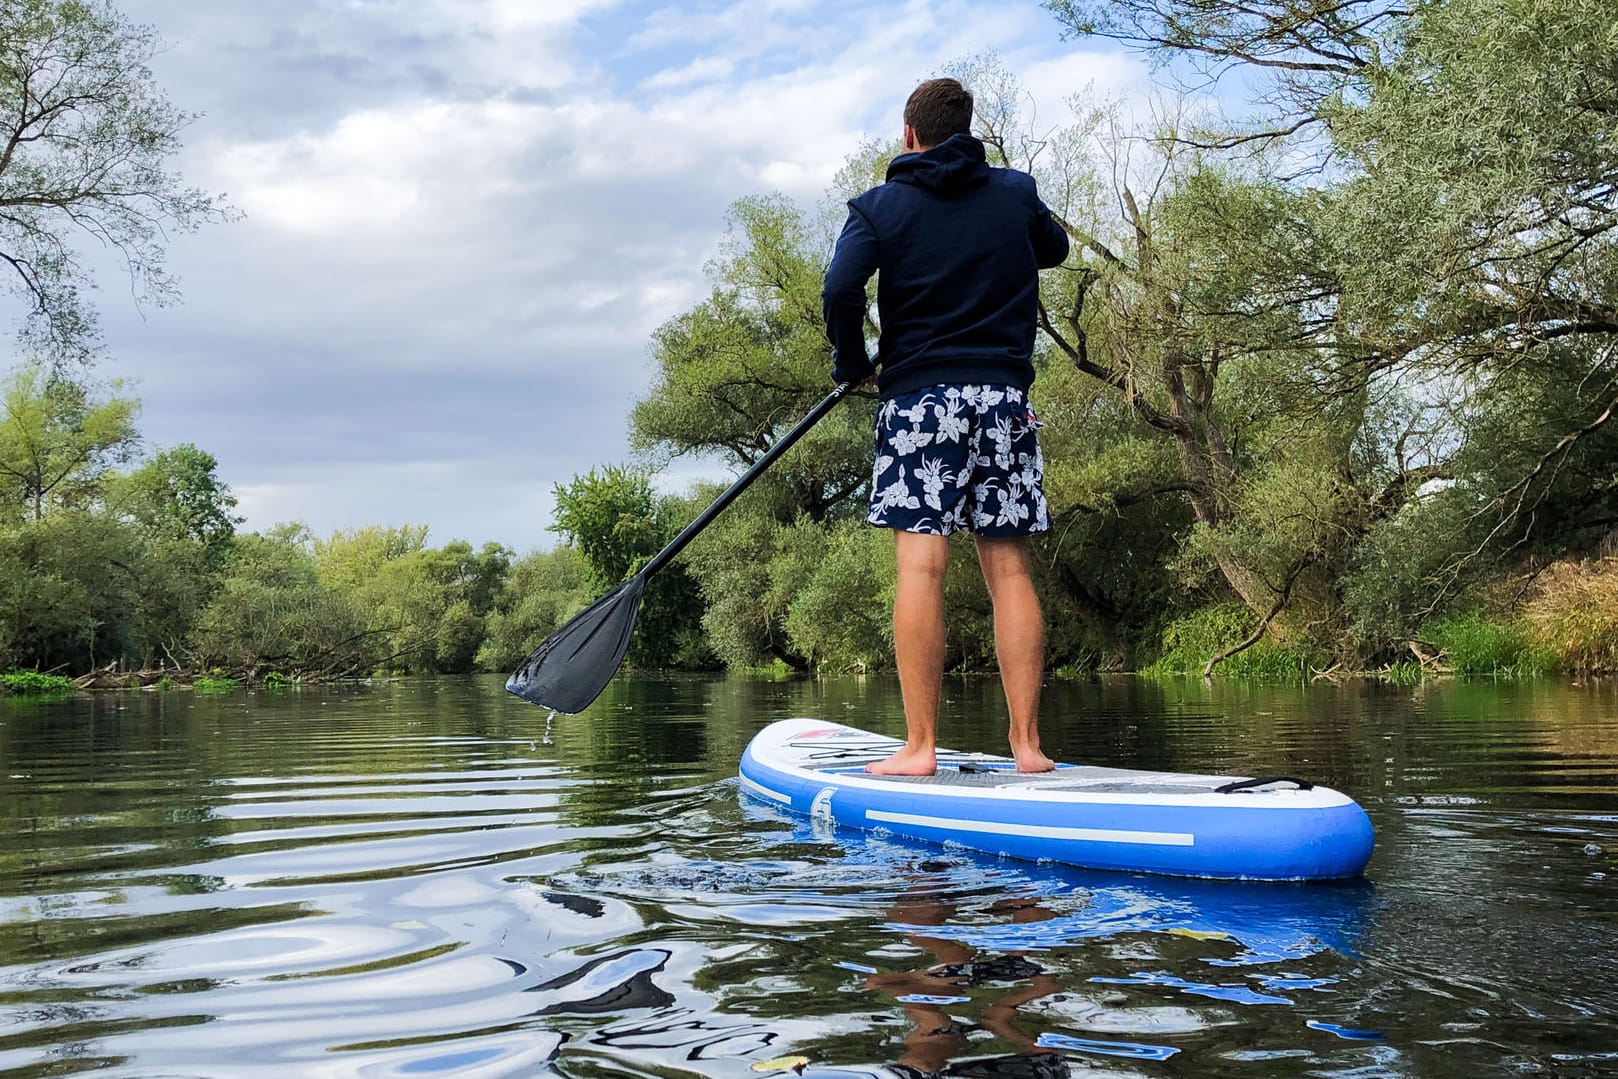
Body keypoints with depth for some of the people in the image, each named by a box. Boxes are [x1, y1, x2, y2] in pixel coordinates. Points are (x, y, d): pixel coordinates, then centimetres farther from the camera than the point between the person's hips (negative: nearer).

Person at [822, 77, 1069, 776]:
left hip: (919, 396, -3)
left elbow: (841, 287, -12)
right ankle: (1027, 743, 1)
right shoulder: (1017, 194, 11)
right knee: (1009, 568, 3)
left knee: (920, 567, -7)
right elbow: (1055, 249, 30)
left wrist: (851, 366, 3)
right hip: (1005, 394, 3)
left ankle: (920, 747, -10)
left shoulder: (880, 206, 2)